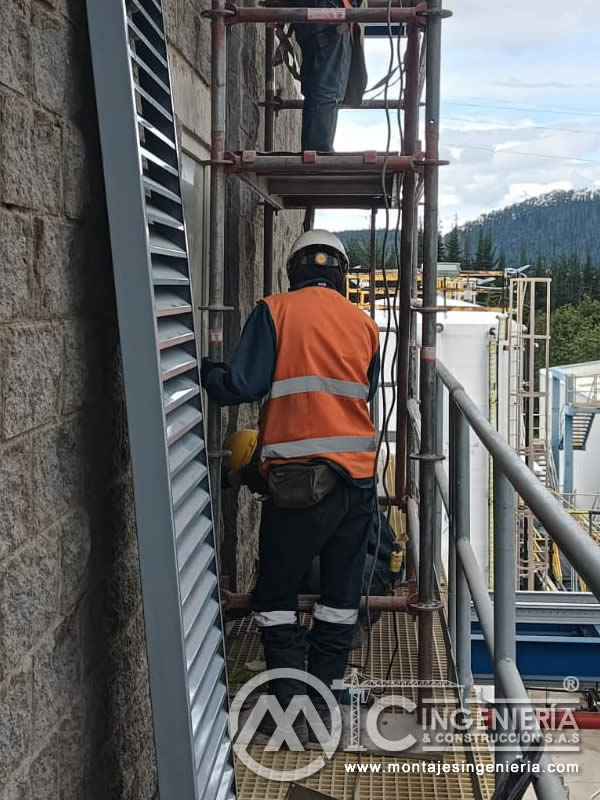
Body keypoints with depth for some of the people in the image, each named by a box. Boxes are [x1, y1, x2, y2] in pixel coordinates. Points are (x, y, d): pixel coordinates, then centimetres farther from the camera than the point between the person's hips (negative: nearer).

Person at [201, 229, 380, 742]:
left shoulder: (276, 311, -5)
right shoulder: (365, 323, 8)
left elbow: (241, 387, -10)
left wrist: (207, 372, 9)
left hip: (299, 481, -4)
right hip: (359, 476, 4)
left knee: (276, 596, 9)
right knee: (341, 596, 14)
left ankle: (294, 709, 7)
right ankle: (321, 699, 22)